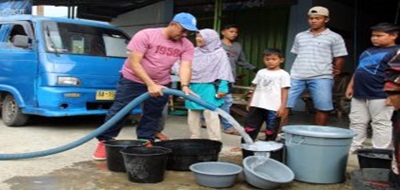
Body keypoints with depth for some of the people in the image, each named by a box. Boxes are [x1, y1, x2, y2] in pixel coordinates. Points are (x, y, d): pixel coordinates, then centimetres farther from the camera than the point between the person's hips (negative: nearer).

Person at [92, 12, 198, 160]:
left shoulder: (186, 46, -8)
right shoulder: (145, 35, -22)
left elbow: (185, 67, -16)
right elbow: (134, 62, -24)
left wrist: (184, 86, -37)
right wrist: (150, 84, -31)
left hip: (160, 84, 4)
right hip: (132, 80, -4)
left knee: (152, 116, 9)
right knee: (119, 111, -1)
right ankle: (104, 142, 10)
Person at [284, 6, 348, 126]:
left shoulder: (334, 37, 4)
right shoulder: (300, 36, 16)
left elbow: (339, 58, 5)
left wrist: (335, 73, 1)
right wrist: (295, 73, 14)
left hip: (321, 78, -3)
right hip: (296, 77, 3)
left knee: (323, 108, 0)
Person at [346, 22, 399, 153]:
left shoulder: (396, 52, -8)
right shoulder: (368, 51, 18)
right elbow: (358, 70, 24)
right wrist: (351, 86, 20)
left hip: (379, 95, -8)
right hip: (359, 94, 8)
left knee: (380, 124, 0)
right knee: (357, 123, 12)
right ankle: (352, 149, 21)